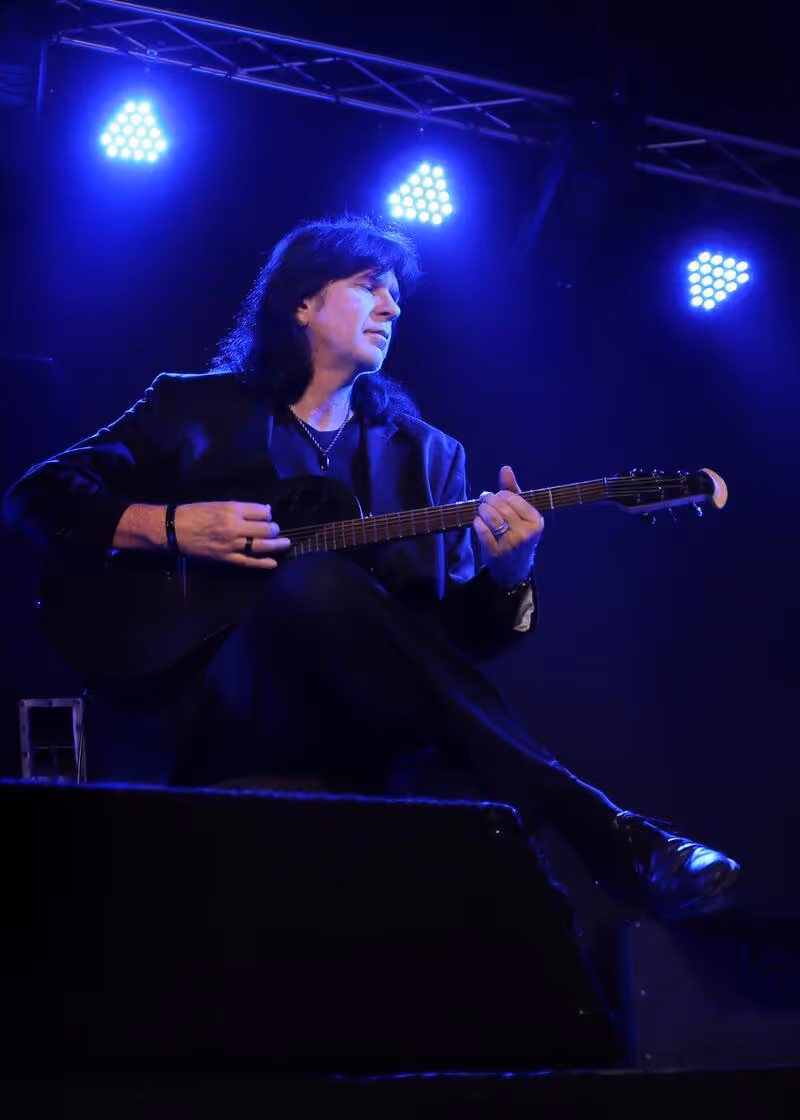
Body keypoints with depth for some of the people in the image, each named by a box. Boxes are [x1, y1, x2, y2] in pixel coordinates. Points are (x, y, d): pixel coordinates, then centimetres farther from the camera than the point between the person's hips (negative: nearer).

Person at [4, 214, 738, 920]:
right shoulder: (189, 408, 11)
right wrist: (168, 526, -10)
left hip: (355, 728, 2)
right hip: (209, 709, -1)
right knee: (317, 579, -33)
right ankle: (593, 826, -37)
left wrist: (506, 573, -13)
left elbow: (461, 633, 10)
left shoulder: (426, 454, 16)